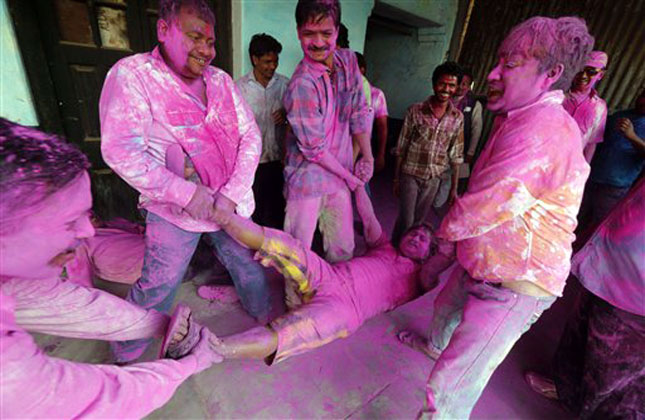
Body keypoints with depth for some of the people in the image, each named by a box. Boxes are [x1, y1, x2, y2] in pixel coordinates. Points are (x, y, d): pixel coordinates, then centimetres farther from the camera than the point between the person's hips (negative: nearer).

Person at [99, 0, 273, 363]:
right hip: (175, 210, -3)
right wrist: (187, 193, -22)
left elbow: (251, 135, -1)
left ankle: (267, 315, 42)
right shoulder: (133, 74, -9)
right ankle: (125, 354, 35)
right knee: (158, 286, 8)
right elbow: (121, 150, -17)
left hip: (230, 204, 4)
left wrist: (232, 194, -11)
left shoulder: (221, 80, 4)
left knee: (249, 265, 16)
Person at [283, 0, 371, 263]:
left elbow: (358, 112, 7)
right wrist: (348, 176, -7)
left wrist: (367, 156, 4)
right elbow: (314, 149, -18)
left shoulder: (348, 60, 0)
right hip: (308, 178, -6)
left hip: (339, 175, 6)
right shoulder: (302, 85, -22)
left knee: (343, 248, 15)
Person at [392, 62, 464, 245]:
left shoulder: (458, 118, -1)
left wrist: (454, 187, 5)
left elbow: (455, 155, 4)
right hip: (410, 175, -3)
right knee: (406, 220, -5)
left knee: (418, 220, 14)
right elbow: (401, 148, -4)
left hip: (434, 178, 3)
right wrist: (396, 179, -2)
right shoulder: (415, 111, -8)